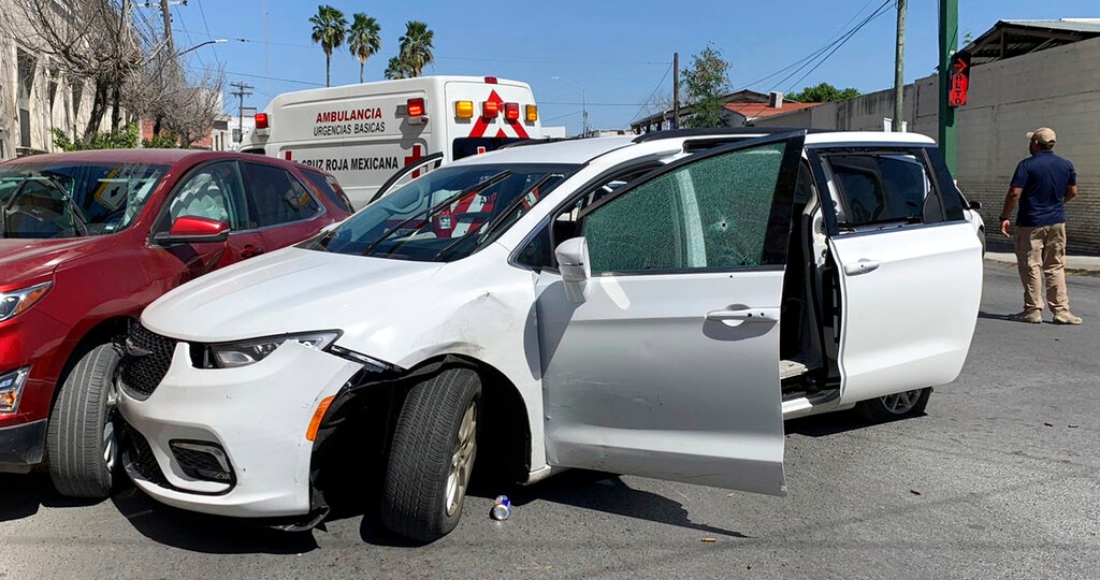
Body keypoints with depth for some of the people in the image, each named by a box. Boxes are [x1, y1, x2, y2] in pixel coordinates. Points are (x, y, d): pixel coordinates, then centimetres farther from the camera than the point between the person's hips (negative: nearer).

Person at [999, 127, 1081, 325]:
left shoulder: (1027, 165, -12)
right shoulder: (1066, 165, 6)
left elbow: (1015, 193, -18)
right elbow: (1072, 192, 14)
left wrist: (1004, 217, -10)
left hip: (1031, 223, -5)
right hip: (1057, 222, 5)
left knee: (1031, 267, 1)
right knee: (1056, 267, 10)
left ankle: (1033, 310, 4)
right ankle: (1061, 310, 9)